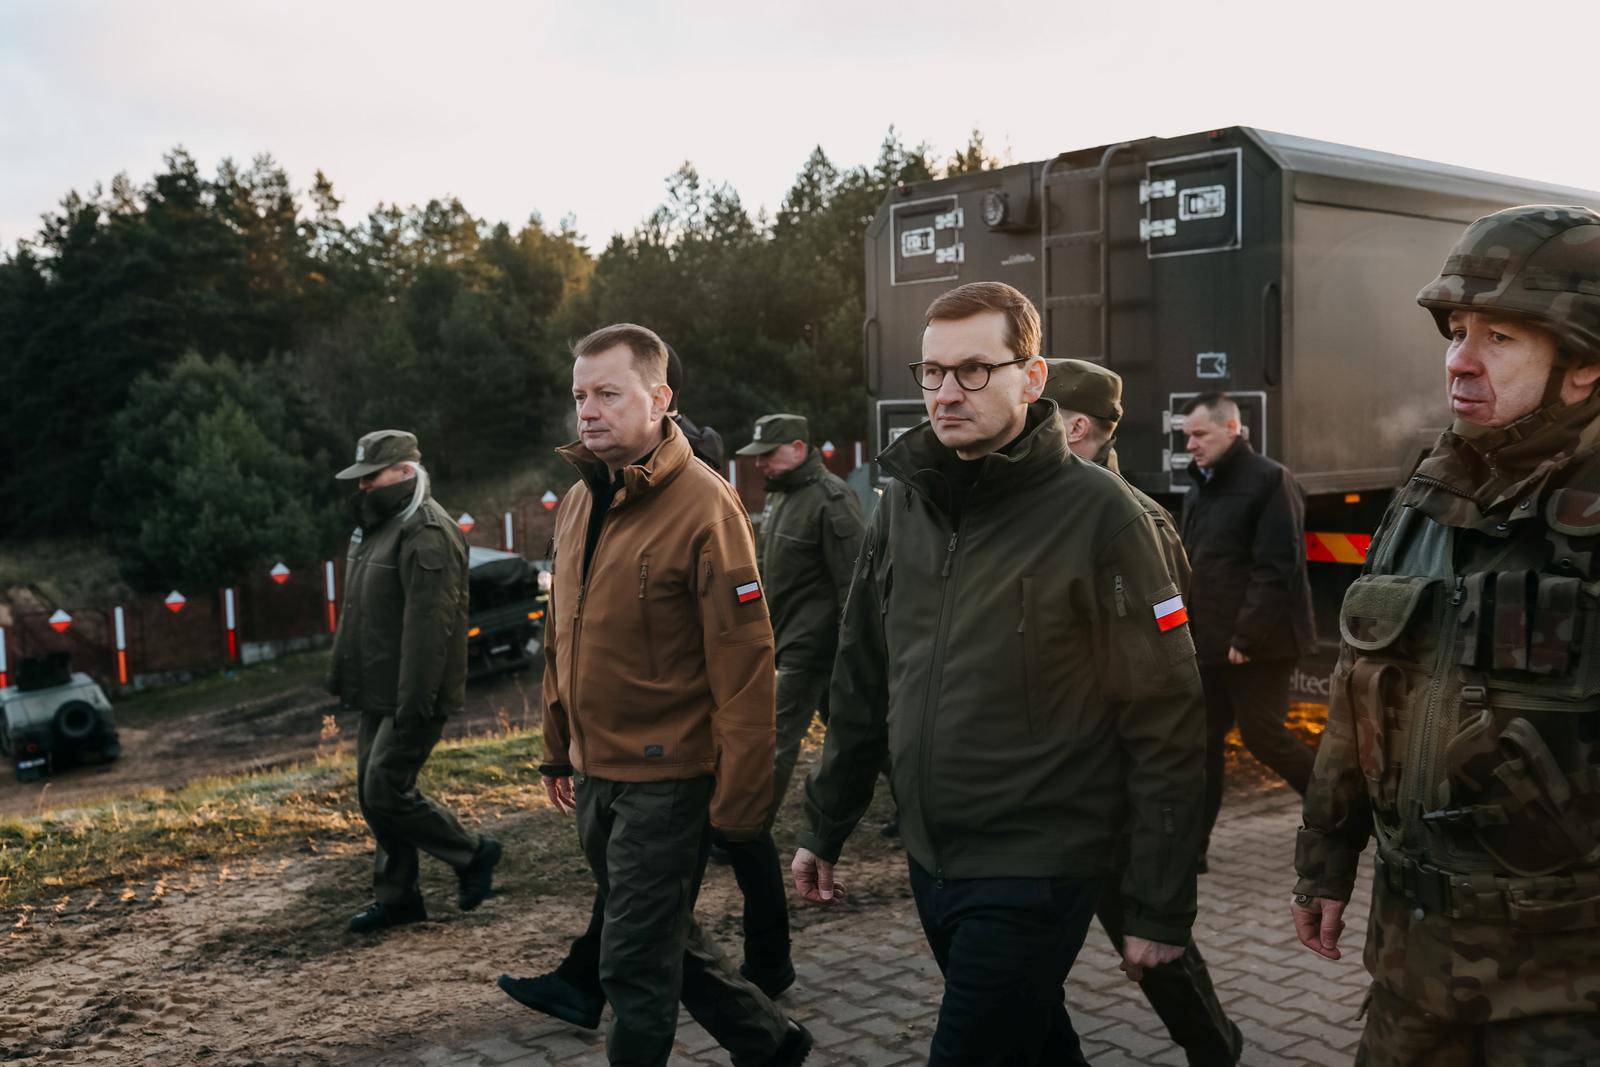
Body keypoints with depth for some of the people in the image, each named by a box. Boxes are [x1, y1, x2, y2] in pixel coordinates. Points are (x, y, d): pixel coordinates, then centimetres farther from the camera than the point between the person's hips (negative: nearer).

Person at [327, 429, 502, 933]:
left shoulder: (427, 535, -18)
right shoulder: (377, 528, 16)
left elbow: (428, 626, -25)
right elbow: (359, 613, 22)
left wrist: (414, 703, -27)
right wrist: (342, 677, 20)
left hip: (412, 700, -10)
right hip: (379, 697, 10)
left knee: (386, 791, -10)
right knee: (372, 793, 12)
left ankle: (474, 853, 8)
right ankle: (397, 897, 22)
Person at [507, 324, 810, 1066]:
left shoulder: (703, 506, -17)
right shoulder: (578, 503, 8)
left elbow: (744, 662, -19)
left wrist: (741, 797, -20)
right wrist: (559, 750, 17)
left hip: (665, 781, -8)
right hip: (595, 776, 8)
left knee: (635, 966, 1)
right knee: (665, 941, 21)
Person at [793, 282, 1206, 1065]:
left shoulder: (1096, 513, -14)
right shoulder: (904, 503, 4)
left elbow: (1163, 722, -13)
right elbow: (862, 683, 12)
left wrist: (1162, 905, -12)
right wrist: (824, 827, 13)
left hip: (1036, 872, -5)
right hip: (929, 858, 6)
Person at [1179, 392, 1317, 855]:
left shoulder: (1269, 480, -12)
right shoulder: (1199, 490, 15)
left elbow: (1276, 568, -18)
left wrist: (1247, 638, -20)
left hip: (1259, 644, -8)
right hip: (1207, 645, 8)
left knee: (1262, 733, -2)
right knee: (1203, 741, 8)